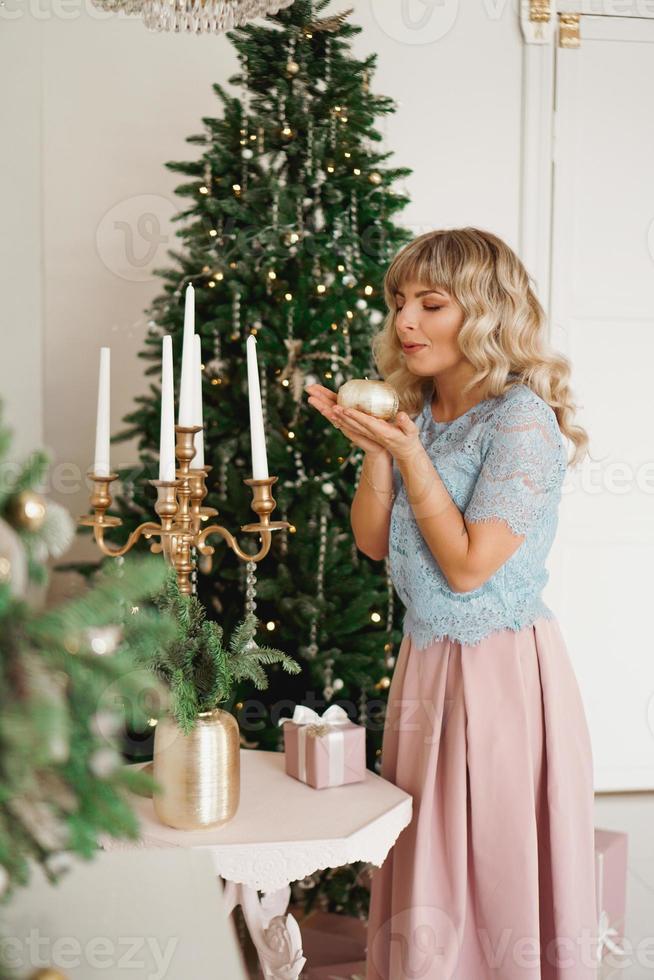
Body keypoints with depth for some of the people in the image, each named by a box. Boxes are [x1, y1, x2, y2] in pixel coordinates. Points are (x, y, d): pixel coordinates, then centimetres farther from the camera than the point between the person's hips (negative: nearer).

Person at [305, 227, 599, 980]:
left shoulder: (523, 419, -15)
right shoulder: (415, 411, 8)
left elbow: (467, 567, -18)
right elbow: (374, 544, 8)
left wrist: (408, 453, -19)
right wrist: (374, 449, -6)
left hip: (502, 669, -7)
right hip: (425, 660, 7)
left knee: (498, 870, 6)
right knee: (423, 867, 16)